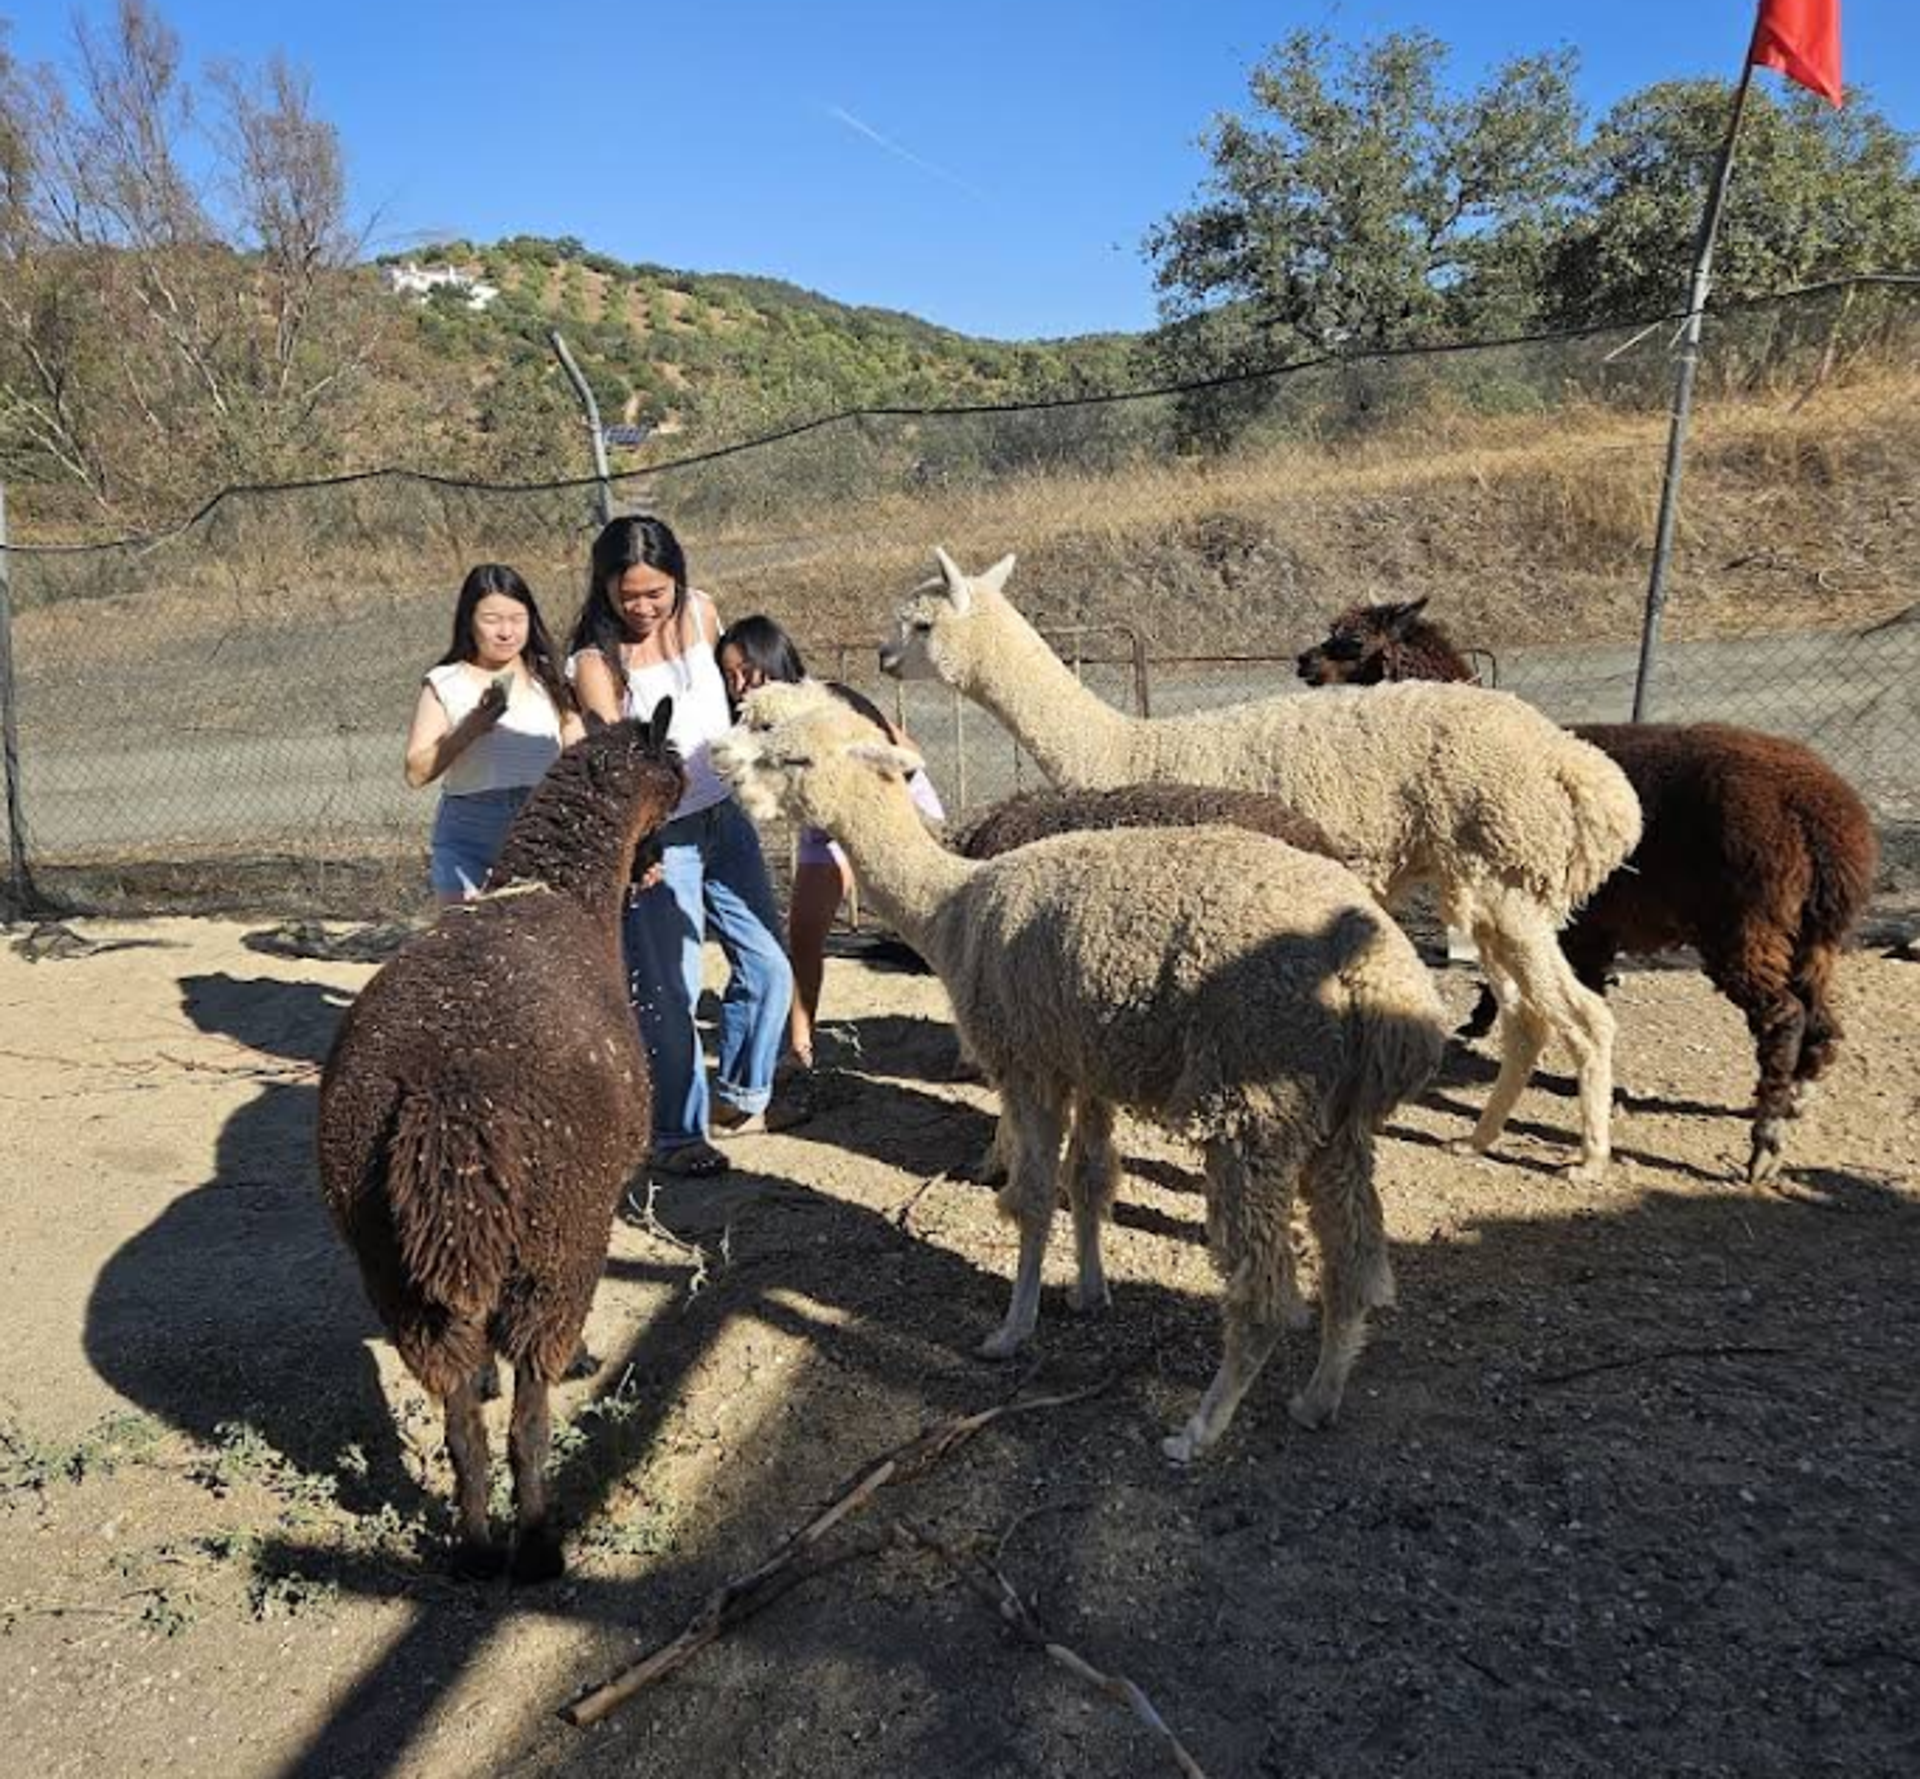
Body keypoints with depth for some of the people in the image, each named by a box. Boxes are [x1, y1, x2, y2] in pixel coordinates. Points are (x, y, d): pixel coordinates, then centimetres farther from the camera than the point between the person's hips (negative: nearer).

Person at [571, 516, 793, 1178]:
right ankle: (677, 1134, 11)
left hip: (725, 819, 6)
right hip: (658, 838, -6)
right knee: (668, 990, -5)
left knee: (769, 967, 7)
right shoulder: (595, 661, -16)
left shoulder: (699, 612, 0)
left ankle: (740, 1097, 28)